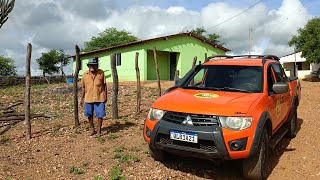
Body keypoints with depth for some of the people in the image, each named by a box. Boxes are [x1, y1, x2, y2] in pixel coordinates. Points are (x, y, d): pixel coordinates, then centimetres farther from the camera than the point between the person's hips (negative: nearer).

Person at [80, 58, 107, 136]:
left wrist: (105, 96, 0)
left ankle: (99, 130, 18)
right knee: (89, 115, 10)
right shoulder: (85, 74, 1)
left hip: (99, 98, -2)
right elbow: (83, 87, 8)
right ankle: (93, 129, 28)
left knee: (100, 115, 2)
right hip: (88, 98, 2)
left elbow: (104, 85, 2)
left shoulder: (101, 73, -4)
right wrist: (82, 99, 9)